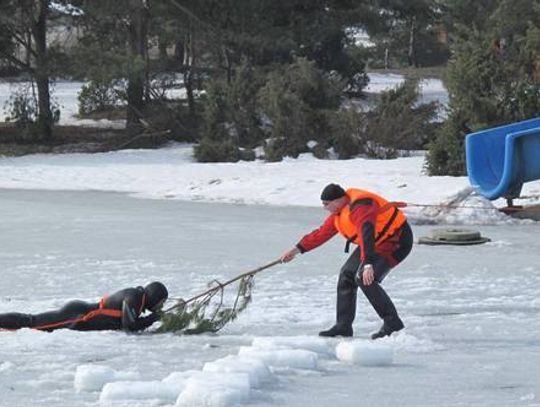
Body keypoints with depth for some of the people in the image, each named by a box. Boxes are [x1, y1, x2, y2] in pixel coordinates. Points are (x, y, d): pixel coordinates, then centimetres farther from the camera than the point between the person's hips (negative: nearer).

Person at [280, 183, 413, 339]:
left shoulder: (360, 207, -29)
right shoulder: (340, 211, 3)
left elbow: (367, 235, -41)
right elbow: (322, 232, 14)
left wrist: (368, 264, -52)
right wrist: (297, 249, 15)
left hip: (397, 240, -11)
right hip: (377, 243, 11)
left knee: (364, 278, -24)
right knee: (347, 275, 7)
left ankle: (392, 322, -16)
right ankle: (343, 326, 13)